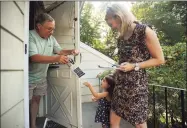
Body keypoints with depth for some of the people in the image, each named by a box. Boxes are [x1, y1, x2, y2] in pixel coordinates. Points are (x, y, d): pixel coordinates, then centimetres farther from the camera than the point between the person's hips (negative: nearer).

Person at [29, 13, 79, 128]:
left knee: (36, 99, 15)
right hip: (29, 77, -7)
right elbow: (34, 57, -33)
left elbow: (59, 51, 12)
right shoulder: (30, 36, -22)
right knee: (27, 102, 2)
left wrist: (71, 51, -9)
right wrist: (56, 59, -43)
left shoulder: (51, 38, 2)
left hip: (41, 77, 7)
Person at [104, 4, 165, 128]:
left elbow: (160, 59, -9)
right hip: (120, 84, 7)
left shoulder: (144, 31, -12)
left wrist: (134, 66, -17)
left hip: (137, 84, -6)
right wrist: (115, 71, 9)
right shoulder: (121, 37, 9)